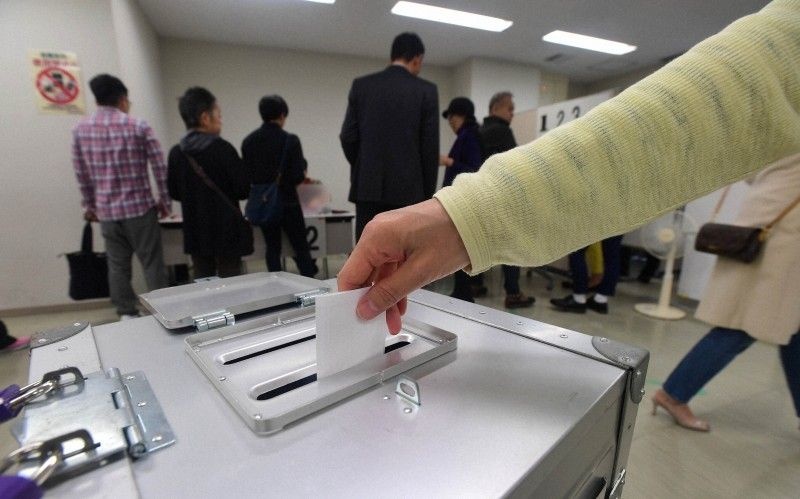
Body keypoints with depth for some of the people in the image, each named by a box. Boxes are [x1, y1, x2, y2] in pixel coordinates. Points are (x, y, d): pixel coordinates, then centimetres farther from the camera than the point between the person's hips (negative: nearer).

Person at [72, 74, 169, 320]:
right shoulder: (138, 126, -6)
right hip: (140, 207, -3)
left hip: (106, 210, 4)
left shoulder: (80, 129, 6)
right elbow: (159, 167, -7)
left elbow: (81, 173, 10)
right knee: (152, 263, 2)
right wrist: (164, 200, 3)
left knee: (117, 265, 11)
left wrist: (89, 204, 21)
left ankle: (127, 315, 18)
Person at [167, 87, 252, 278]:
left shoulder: (176, 153, 3)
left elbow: (174, 192, 11)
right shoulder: (222, 148, -14)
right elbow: (244, 189, -13)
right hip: (226, 231, -6)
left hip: (195, 232, 6)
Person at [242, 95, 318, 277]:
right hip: (287, 202, -4)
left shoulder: (248, 141, 2)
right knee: (301, 247, 5)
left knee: (272, 248, 12)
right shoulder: (290, 140, -12)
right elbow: (298, 176, -14)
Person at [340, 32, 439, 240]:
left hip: (368, 186, 2)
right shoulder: (427, 90, 0)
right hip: (408, 188, -2)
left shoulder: (361, 85, 6)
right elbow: (431, 147, -3)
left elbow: (348, 137, 4)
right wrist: (428, 193, 6)